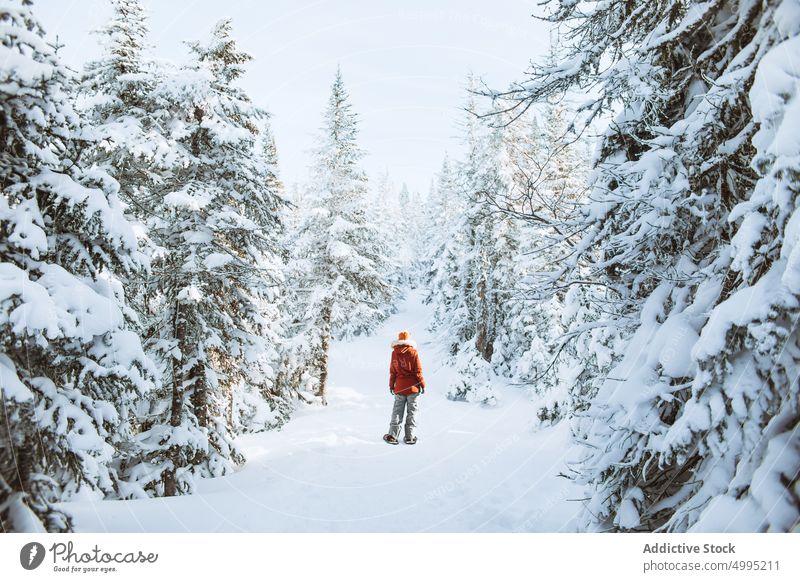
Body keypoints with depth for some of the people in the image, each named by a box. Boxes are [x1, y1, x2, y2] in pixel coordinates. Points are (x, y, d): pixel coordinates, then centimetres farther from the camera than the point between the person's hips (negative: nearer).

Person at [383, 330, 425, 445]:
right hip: (413, 387, -2)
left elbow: (392, 371, 4)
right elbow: (418, 370, -7)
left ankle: (392, 435, 9)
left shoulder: (394, 353, -1)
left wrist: (391, 385, 13)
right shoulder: (413, 352, -8)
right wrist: (422, 384, 3)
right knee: (411, 411, 7)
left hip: (399, 387, 2)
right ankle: (409, 437, 7)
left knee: (397, 411, 11)